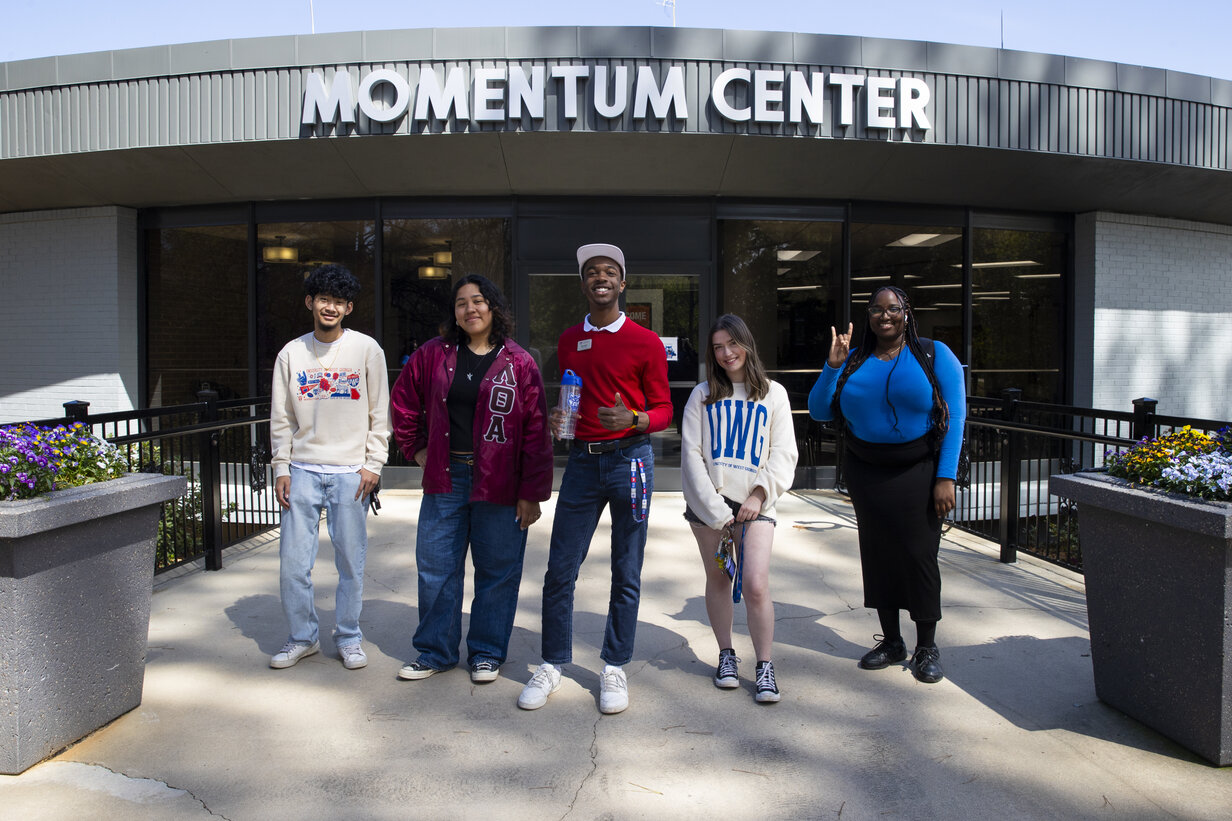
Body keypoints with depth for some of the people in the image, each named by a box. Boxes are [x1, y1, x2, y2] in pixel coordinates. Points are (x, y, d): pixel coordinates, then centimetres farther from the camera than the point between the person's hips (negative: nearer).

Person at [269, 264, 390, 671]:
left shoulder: (367, 349, 1)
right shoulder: (291, 353, 8)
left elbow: (380, 413, 2)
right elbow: (281, 417, 10)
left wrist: (373, 464, -5)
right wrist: (281, 468, 3)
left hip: (350, 472, -2)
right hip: (303, 470, 2)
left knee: (351, 560, 3)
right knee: (293, 561, 3)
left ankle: (349, 637, 20)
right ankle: (303, 636, 22)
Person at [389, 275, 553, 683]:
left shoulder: (519, 363, -3)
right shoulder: (434, 354, 5)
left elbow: (536, 432, -5)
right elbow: (403, 401, 19)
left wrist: (532, 493, -8)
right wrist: (415, 448, 11)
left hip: (499, 485, -2)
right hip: (445, 480, 3)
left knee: (497, 570, 7)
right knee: (436, 567, 9)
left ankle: (486, 652, 25)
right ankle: (436, 651, 26)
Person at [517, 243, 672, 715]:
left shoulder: (645, 343, -1)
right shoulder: (568, 343, 12)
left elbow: (663, 410, 1)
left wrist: (632, 420, -20)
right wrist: (557, 419, 1)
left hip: (630, 460, -3)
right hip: (582, 461, 3)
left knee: (626, 574, 6)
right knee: (559, 570, 4)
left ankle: (614, 668, 21)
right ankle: (552, 666, 20)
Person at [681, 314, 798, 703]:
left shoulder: (773, 393, 9)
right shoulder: (702, 395, 9)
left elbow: (783, 453, 6)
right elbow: (691, 454, 3)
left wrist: (759, 495, -9)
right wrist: (714, 510, -6)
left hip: (753, 502, -1)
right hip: (708, 500, 1)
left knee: (756, 585, -11)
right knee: (717, 580, 8)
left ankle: (765, 666, 5)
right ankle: (726, 655, 25)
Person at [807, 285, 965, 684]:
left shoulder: (934, 355, -1)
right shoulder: (854, 361, 6)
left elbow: (954, 417, -6)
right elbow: (819, 410, 3)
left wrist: (946, 476, -13)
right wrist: (833, 366, -11)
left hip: (918, 470, -3)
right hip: (865, 471, 3)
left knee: (919, 553, -3)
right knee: (877, 553, 8)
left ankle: (926, 647, 13)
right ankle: (891, 641, 22)